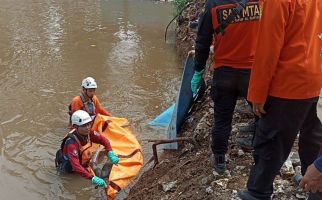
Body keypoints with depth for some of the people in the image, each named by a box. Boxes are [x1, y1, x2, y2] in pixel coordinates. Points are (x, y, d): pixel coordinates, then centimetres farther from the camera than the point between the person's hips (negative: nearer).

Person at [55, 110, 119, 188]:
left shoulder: (88, 133, -19)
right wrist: (92, 178, -56)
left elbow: (104, 140, -5)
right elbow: (76, 166, -48)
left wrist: (111, 154, -22)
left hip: (83, 163, 5)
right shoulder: (72, 143, -39)